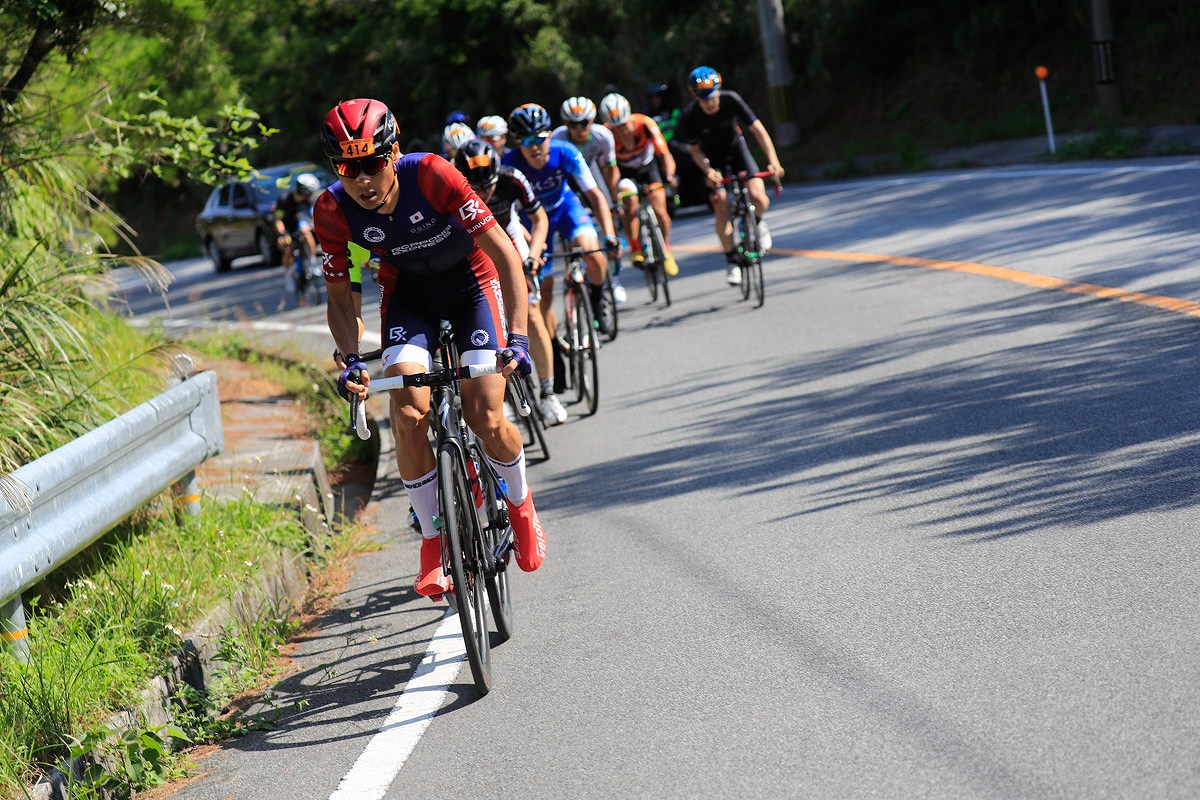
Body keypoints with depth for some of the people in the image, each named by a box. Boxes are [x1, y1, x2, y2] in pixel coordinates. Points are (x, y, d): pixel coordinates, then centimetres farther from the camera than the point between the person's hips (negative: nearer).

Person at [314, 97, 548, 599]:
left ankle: (520, 503, 19)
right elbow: (340, 297, -9)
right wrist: (351, 360, -27)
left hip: (471, 280, -2)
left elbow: (504, 253, -31)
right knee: (409, 413, -20)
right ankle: (434, 542, -3)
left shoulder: (430, 174, -33)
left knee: (485, 418, -13)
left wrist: (516, 336, -40)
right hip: (408, 291, 2)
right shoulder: (332, 212, -23)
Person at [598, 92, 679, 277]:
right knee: (631, 205, -26)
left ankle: (666, 251, 12)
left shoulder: (644, 124, -32)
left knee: (659, 211, -12)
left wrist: (669, 175, -50)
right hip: (625, 171, 0)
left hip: (648, 167, 0)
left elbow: (665, 154, -33)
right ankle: (635, 250, -9)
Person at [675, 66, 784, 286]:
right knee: (722, 210, -14)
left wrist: (773, 161, -34)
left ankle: (758, 222, 15)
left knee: (758, 197, -21)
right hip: (713, 160, -1)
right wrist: (708, 171, -32)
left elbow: (758, 129, -24)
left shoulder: (731, 100, -26)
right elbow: (695, 150, -13)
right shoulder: (689, 117, -26)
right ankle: (732, 261, 3)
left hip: (737, 150, 1)